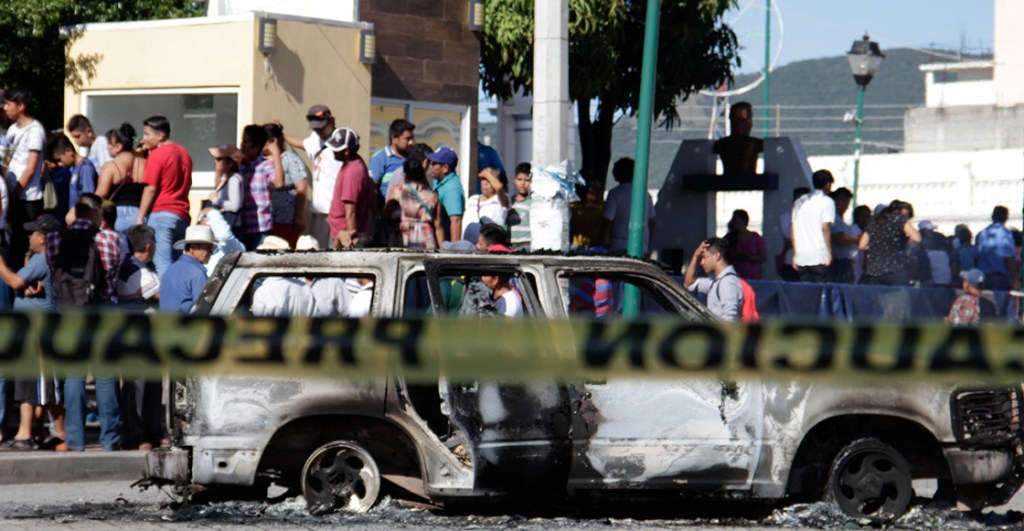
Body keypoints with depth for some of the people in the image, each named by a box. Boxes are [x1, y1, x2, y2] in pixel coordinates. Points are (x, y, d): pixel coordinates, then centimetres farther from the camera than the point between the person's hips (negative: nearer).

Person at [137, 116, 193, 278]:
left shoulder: (157, 155, -6)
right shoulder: (183, 154, 16)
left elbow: (151, 189, -10)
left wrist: (140, 217, -6)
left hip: (160, 214, -7)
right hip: (182, 216, 7)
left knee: (162, 265, -10)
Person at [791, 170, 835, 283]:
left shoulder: (799, 202, 17)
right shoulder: (827, 201, -1)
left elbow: (793, 231, 15)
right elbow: (825, 227, -10)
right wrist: (829, 252, -6)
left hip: (801, 257, 5)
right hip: (819, 256, -5)